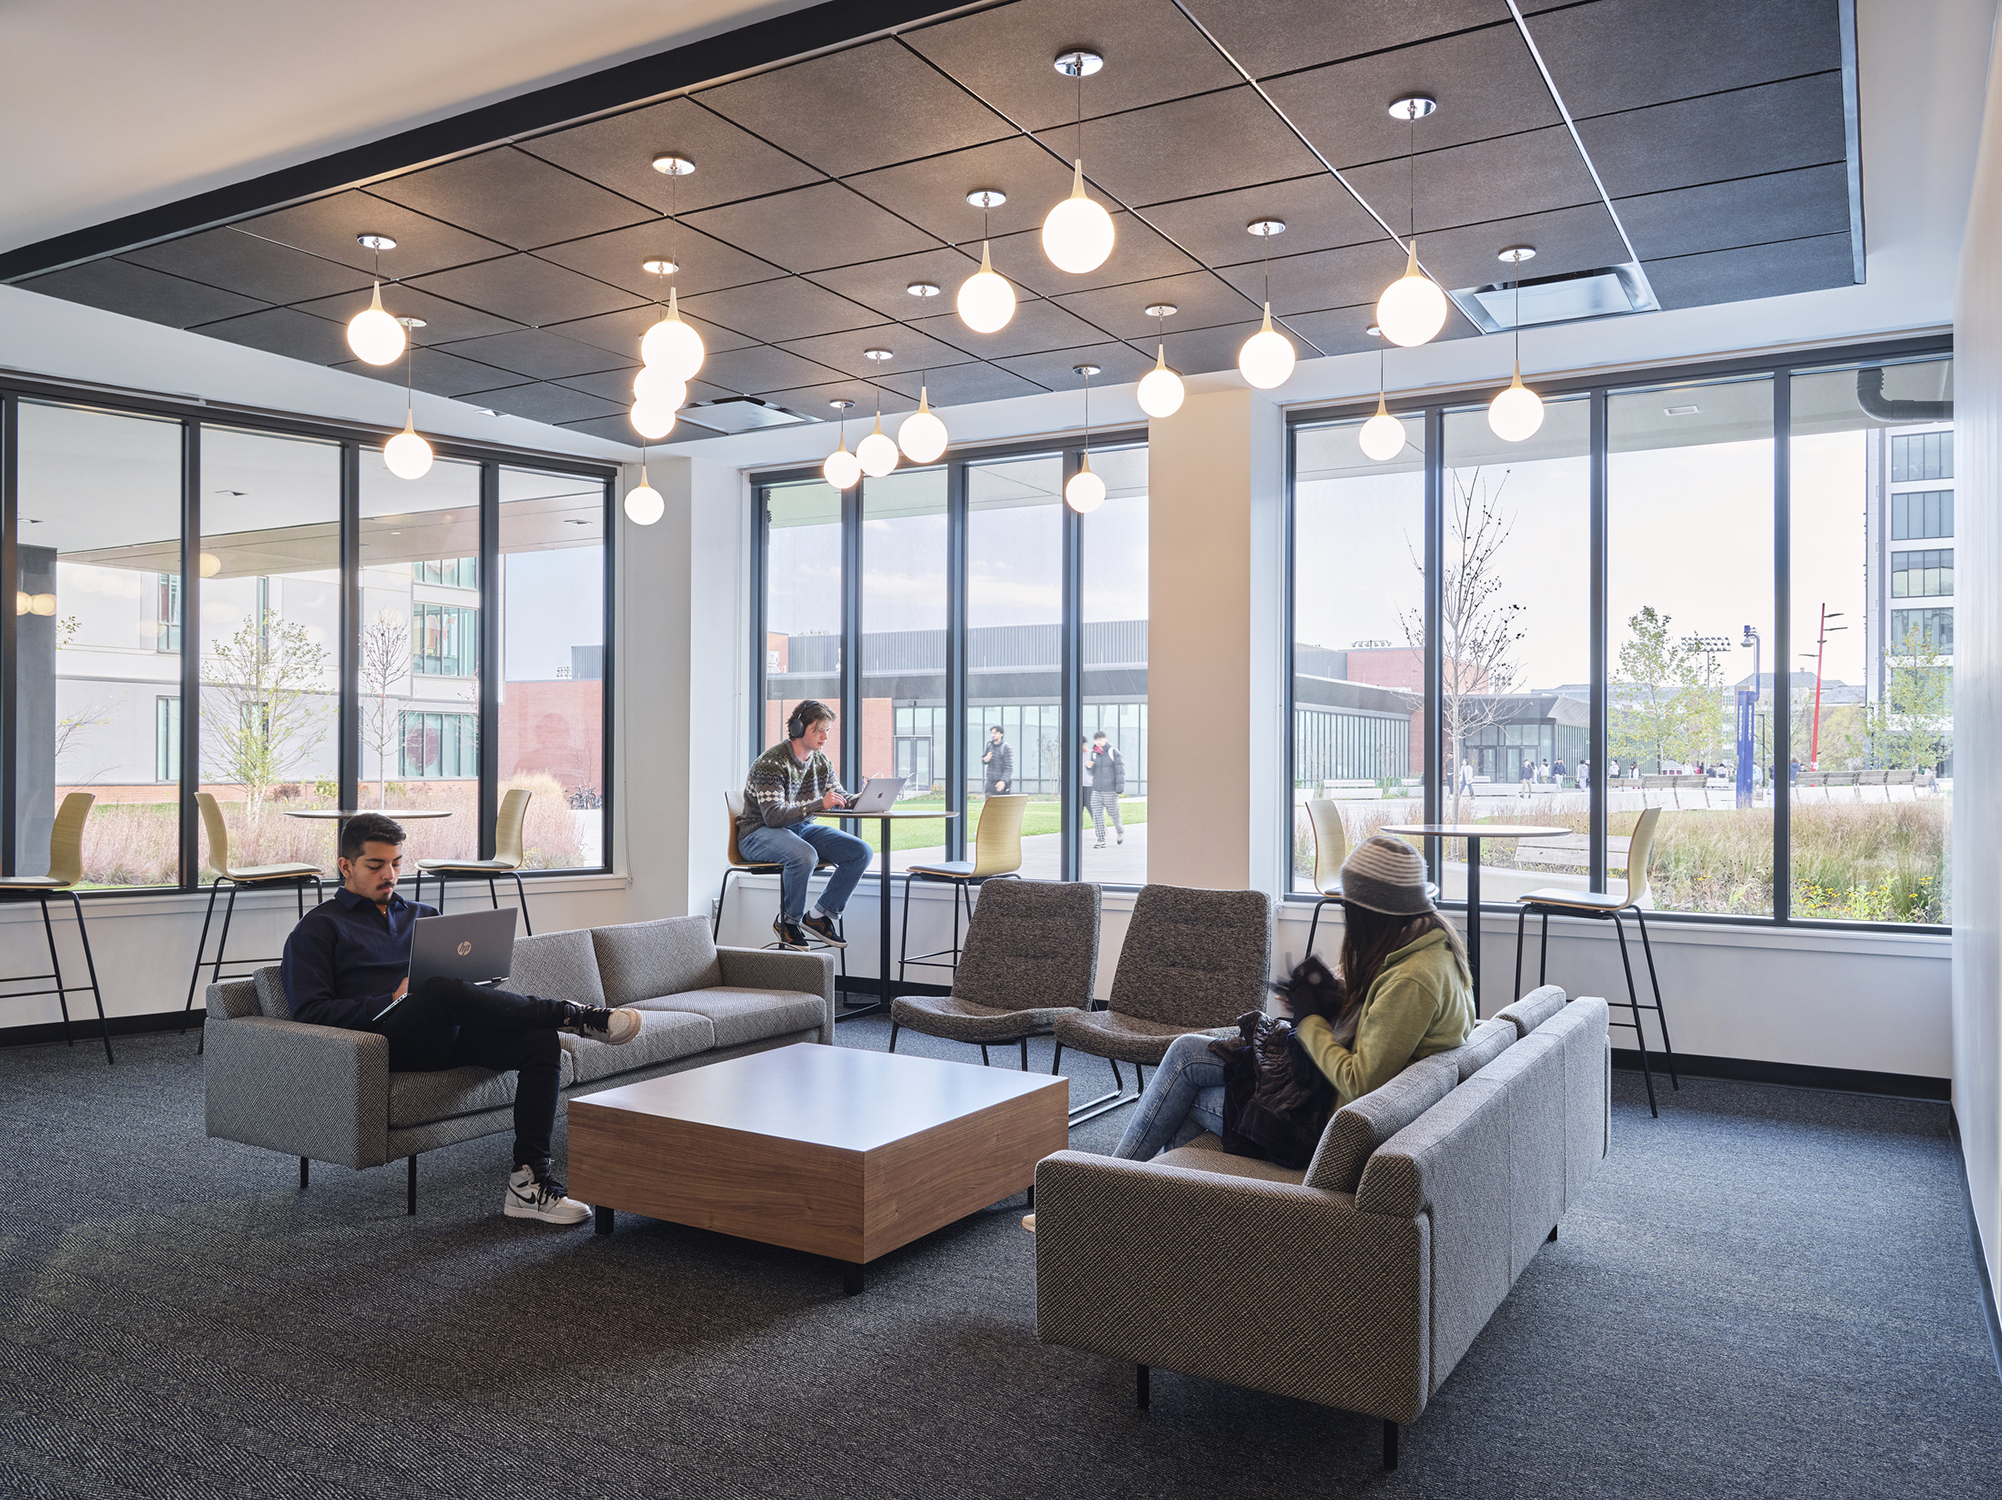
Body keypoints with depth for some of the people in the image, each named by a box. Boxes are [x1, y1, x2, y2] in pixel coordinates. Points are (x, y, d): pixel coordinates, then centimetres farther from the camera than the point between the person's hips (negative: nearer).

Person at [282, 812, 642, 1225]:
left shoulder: (424, 916, 29)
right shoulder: (318, 928, 13)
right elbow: (309, 1012, -1)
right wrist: (394, 1000, -12)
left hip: (448, 1034, 5)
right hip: (388, 1039, -5)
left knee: (541, 1039, -24)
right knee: (441, 990, -39)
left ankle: (528, 1182, -28)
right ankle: (573, 1015, -27)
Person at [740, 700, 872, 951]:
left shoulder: (821, 762, 5)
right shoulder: (770, 764, -18)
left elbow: (840, 799, 14)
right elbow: (773, 816, -27)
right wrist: (819, 804, -37)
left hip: (802, 829, 7)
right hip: (759, 833, -7)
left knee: (861, 852, -13)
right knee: (805, 855, -39)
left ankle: (820, 915, -4)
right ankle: (788, 921, -13)